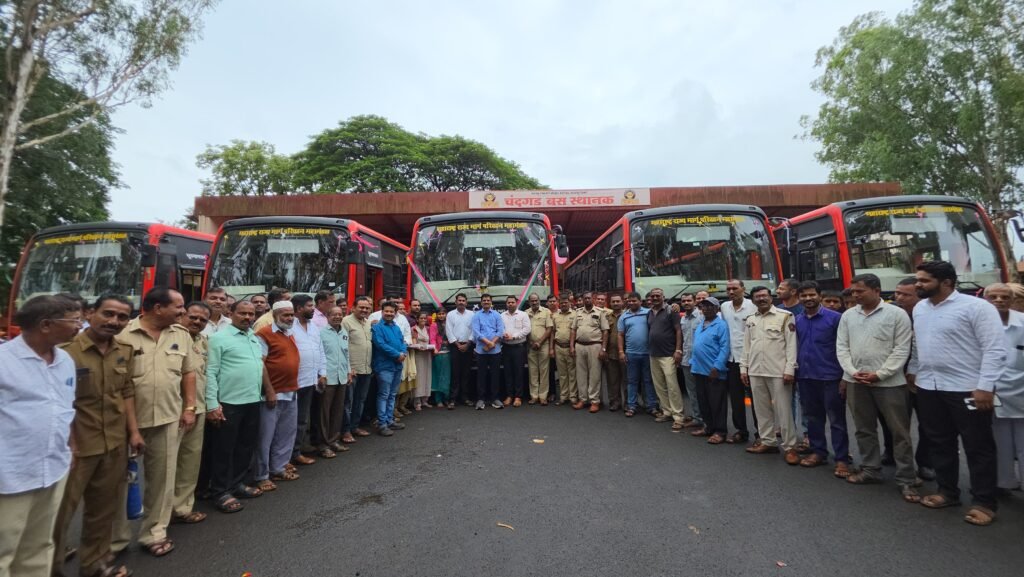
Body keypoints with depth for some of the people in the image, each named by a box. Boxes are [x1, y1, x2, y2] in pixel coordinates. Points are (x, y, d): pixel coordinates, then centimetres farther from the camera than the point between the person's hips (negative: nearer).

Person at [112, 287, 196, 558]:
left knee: (162, 478, 12)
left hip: (168, 418, 3)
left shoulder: (181, 335, 4)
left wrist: (189, 407, 4)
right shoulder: (124, 334, -10)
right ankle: (116, 539, 29)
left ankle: (154, 533, 27)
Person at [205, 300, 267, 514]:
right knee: (224, 449, 6)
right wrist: (212, 404, -17)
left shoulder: (256, 339, 13)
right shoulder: (219, 338, -8)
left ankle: (238, 483, 32)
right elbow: (210, 373, -12)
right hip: (229, 403, -7)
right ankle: (221, 492, 19)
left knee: (247, 446, 16)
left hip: (253, 401, 7)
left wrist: (269, 391, 15)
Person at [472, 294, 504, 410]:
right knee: (481, 374, 3)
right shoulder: (476, 315, 4)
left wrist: (492, 344, -12)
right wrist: (488, 342, -17)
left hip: (495, 349, 1)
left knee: (494, 374, 5)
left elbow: (500, 331, 0)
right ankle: (481, 399, 11)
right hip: (481, 349, -1)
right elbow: (476, 332, -7)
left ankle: (494, 398, 14)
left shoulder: (497, 315, 8)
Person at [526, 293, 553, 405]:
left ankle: (543, 396, 7)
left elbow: (549, 329, -3)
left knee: (544, 371, 1)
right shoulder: (526, 313, 8)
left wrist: (539, 342, -9)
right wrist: (530, 342, -4)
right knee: (532, 372, 5)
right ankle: (534, 396, 12)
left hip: (544, 345, -2)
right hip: (531, 346, 2)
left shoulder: (546, 312, 1)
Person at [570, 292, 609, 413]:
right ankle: (583, 399, 18)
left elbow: (605, 331, -3)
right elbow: (573, 330, 11)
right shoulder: (578, 312, 11)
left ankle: (595, 401, 8)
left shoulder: (600, 312, -1)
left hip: (594, 346, -4)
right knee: (581, 374, 9)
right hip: (579, 346, 4)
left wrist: (603, 349, -9)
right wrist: (571, 346, 3)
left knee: (594, 375, 1)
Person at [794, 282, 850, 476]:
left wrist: (845, 375, -7)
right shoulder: (797, 320, 6)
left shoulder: (835, 318, -7)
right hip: (805, 377, 5)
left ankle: (842, 459, 13)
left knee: (836, 420, 4)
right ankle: (818, 452, 27)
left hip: (830, 377, -5)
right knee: (813, 417, 15)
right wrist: (795, 367, 7)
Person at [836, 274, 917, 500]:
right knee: (864, 429, 14)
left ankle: (906, 480, 16)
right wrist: (852, 372, -7)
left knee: (900, 431, 4)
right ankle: (870, 470, 27)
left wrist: (879, 374, -14)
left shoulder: (896, 314, -5)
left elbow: (902, 349, -8)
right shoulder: (848, 315, 7)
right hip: (855, 381, 4)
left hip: (889, 382, -4)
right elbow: (842, 347, 6)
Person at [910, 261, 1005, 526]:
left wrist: (985, 386, -19)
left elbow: (995, 350, -14)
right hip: (928, 388, 6)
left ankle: (984, 502, 19)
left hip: (966, 389, -6)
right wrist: (913, 372, 17)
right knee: (940, 443, 15)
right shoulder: (919, 308, 9)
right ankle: (947, 491, 29)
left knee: (978, 447, 6)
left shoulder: (976, 306, -11)